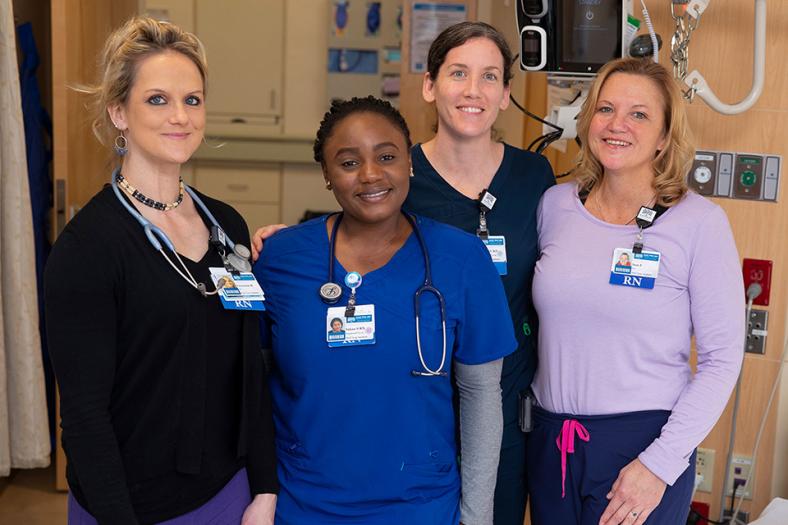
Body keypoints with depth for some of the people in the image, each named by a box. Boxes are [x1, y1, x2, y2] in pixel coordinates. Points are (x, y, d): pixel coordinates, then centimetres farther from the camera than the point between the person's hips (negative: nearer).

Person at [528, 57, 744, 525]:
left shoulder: (700, 222, -10)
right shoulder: (556, 205, 1)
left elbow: (722, 358, -10)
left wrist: (660, 463, -14)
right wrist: (528, 408, 6)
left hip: (644, 441, -4)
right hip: (550, 438, 4)